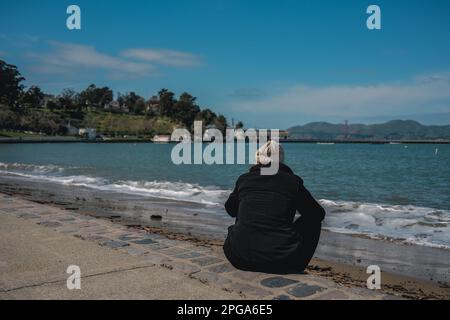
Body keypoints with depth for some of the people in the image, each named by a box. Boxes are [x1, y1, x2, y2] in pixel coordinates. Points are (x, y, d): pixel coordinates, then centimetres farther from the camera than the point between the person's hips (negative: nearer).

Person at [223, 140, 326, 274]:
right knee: (313, 220, 20)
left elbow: (230, 209, 25)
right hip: (282, 262, -3)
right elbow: (319, 214, 14)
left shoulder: (244, 179, 6)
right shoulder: (292, 182, 0)